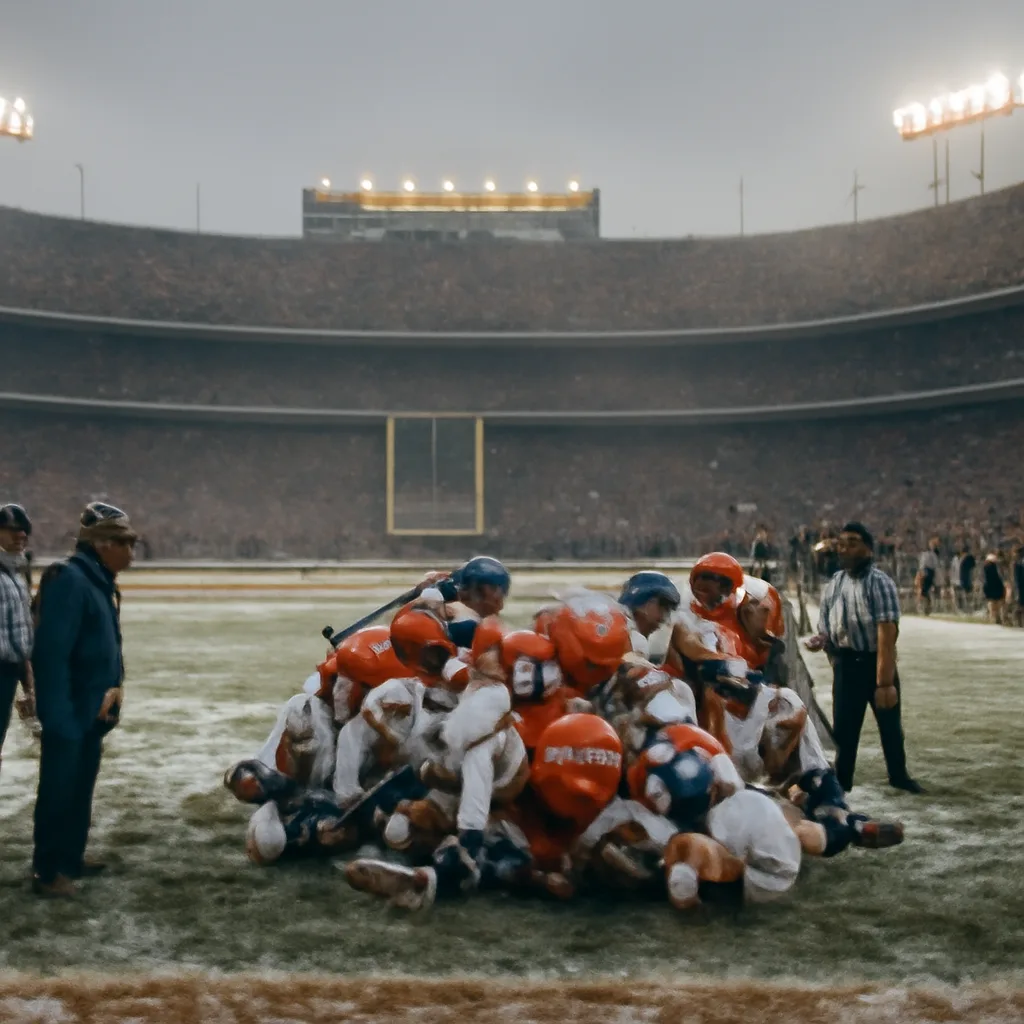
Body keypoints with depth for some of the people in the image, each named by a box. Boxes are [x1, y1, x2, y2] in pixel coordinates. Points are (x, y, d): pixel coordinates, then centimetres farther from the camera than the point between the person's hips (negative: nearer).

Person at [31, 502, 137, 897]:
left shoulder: (100, 582, 12)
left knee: (81, 789, 17)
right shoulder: (68, 579, -18)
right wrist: (59, 717, -25)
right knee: (58, 791, -1)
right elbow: (51, 653, -23)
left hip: (94, 711, 10)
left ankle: (71, 859, 29)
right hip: (70, 714, -10)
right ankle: (47, 872, 7)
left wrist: (112, 689, 9)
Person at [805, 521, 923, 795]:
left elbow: (887, 634, -22)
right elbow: (828, 623, 17)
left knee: (889, 723, 13)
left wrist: (884, 682, -27)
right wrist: (821, 640, -8)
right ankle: (841, 782, 23)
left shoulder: (879, 582, -16)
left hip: (875, 662, -4)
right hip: (845, 664, 4)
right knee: (844, 727, 10)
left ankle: (899, 775, 34)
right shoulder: (835, 582, 3)